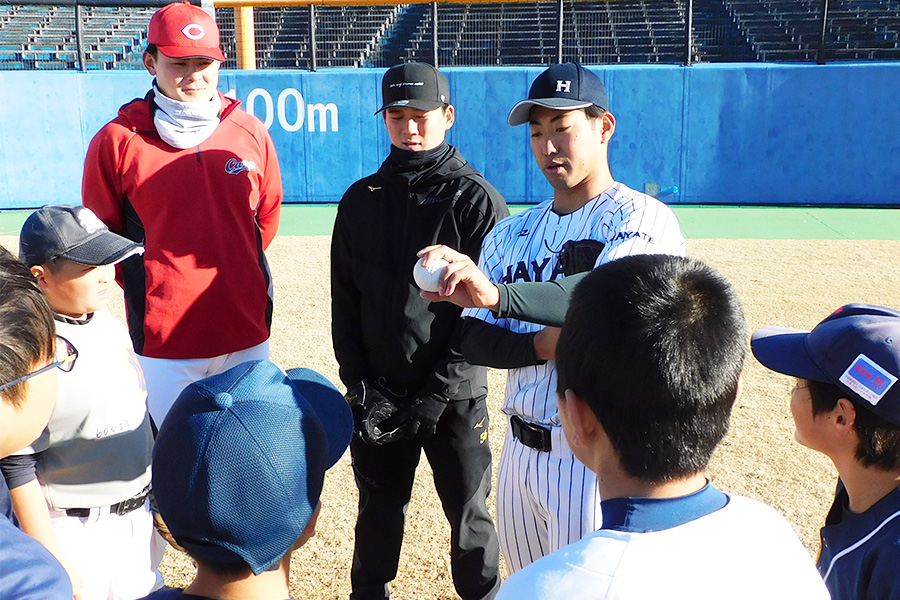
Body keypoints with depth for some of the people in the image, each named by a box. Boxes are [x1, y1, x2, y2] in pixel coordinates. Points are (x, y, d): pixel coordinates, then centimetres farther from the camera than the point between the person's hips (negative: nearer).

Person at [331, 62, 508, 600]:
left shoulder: (478, 201, -5)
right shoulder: (361, 199, 7)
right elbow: (345, 303, 8)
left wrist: (432, 396, -14)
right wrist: (361, 384, -3)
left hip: (455, 395, -3)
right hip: (377, 394, 4)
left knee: (469, 514, 8)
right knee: (378, 508, 17)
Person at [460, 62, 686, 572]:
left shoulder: (643, 220, -8)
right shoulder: (513, 233, 11)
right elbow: (475, 340, 5)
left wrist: (493, 292, -37)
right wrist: (542, 343, -15)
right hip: (520, 452, 6)